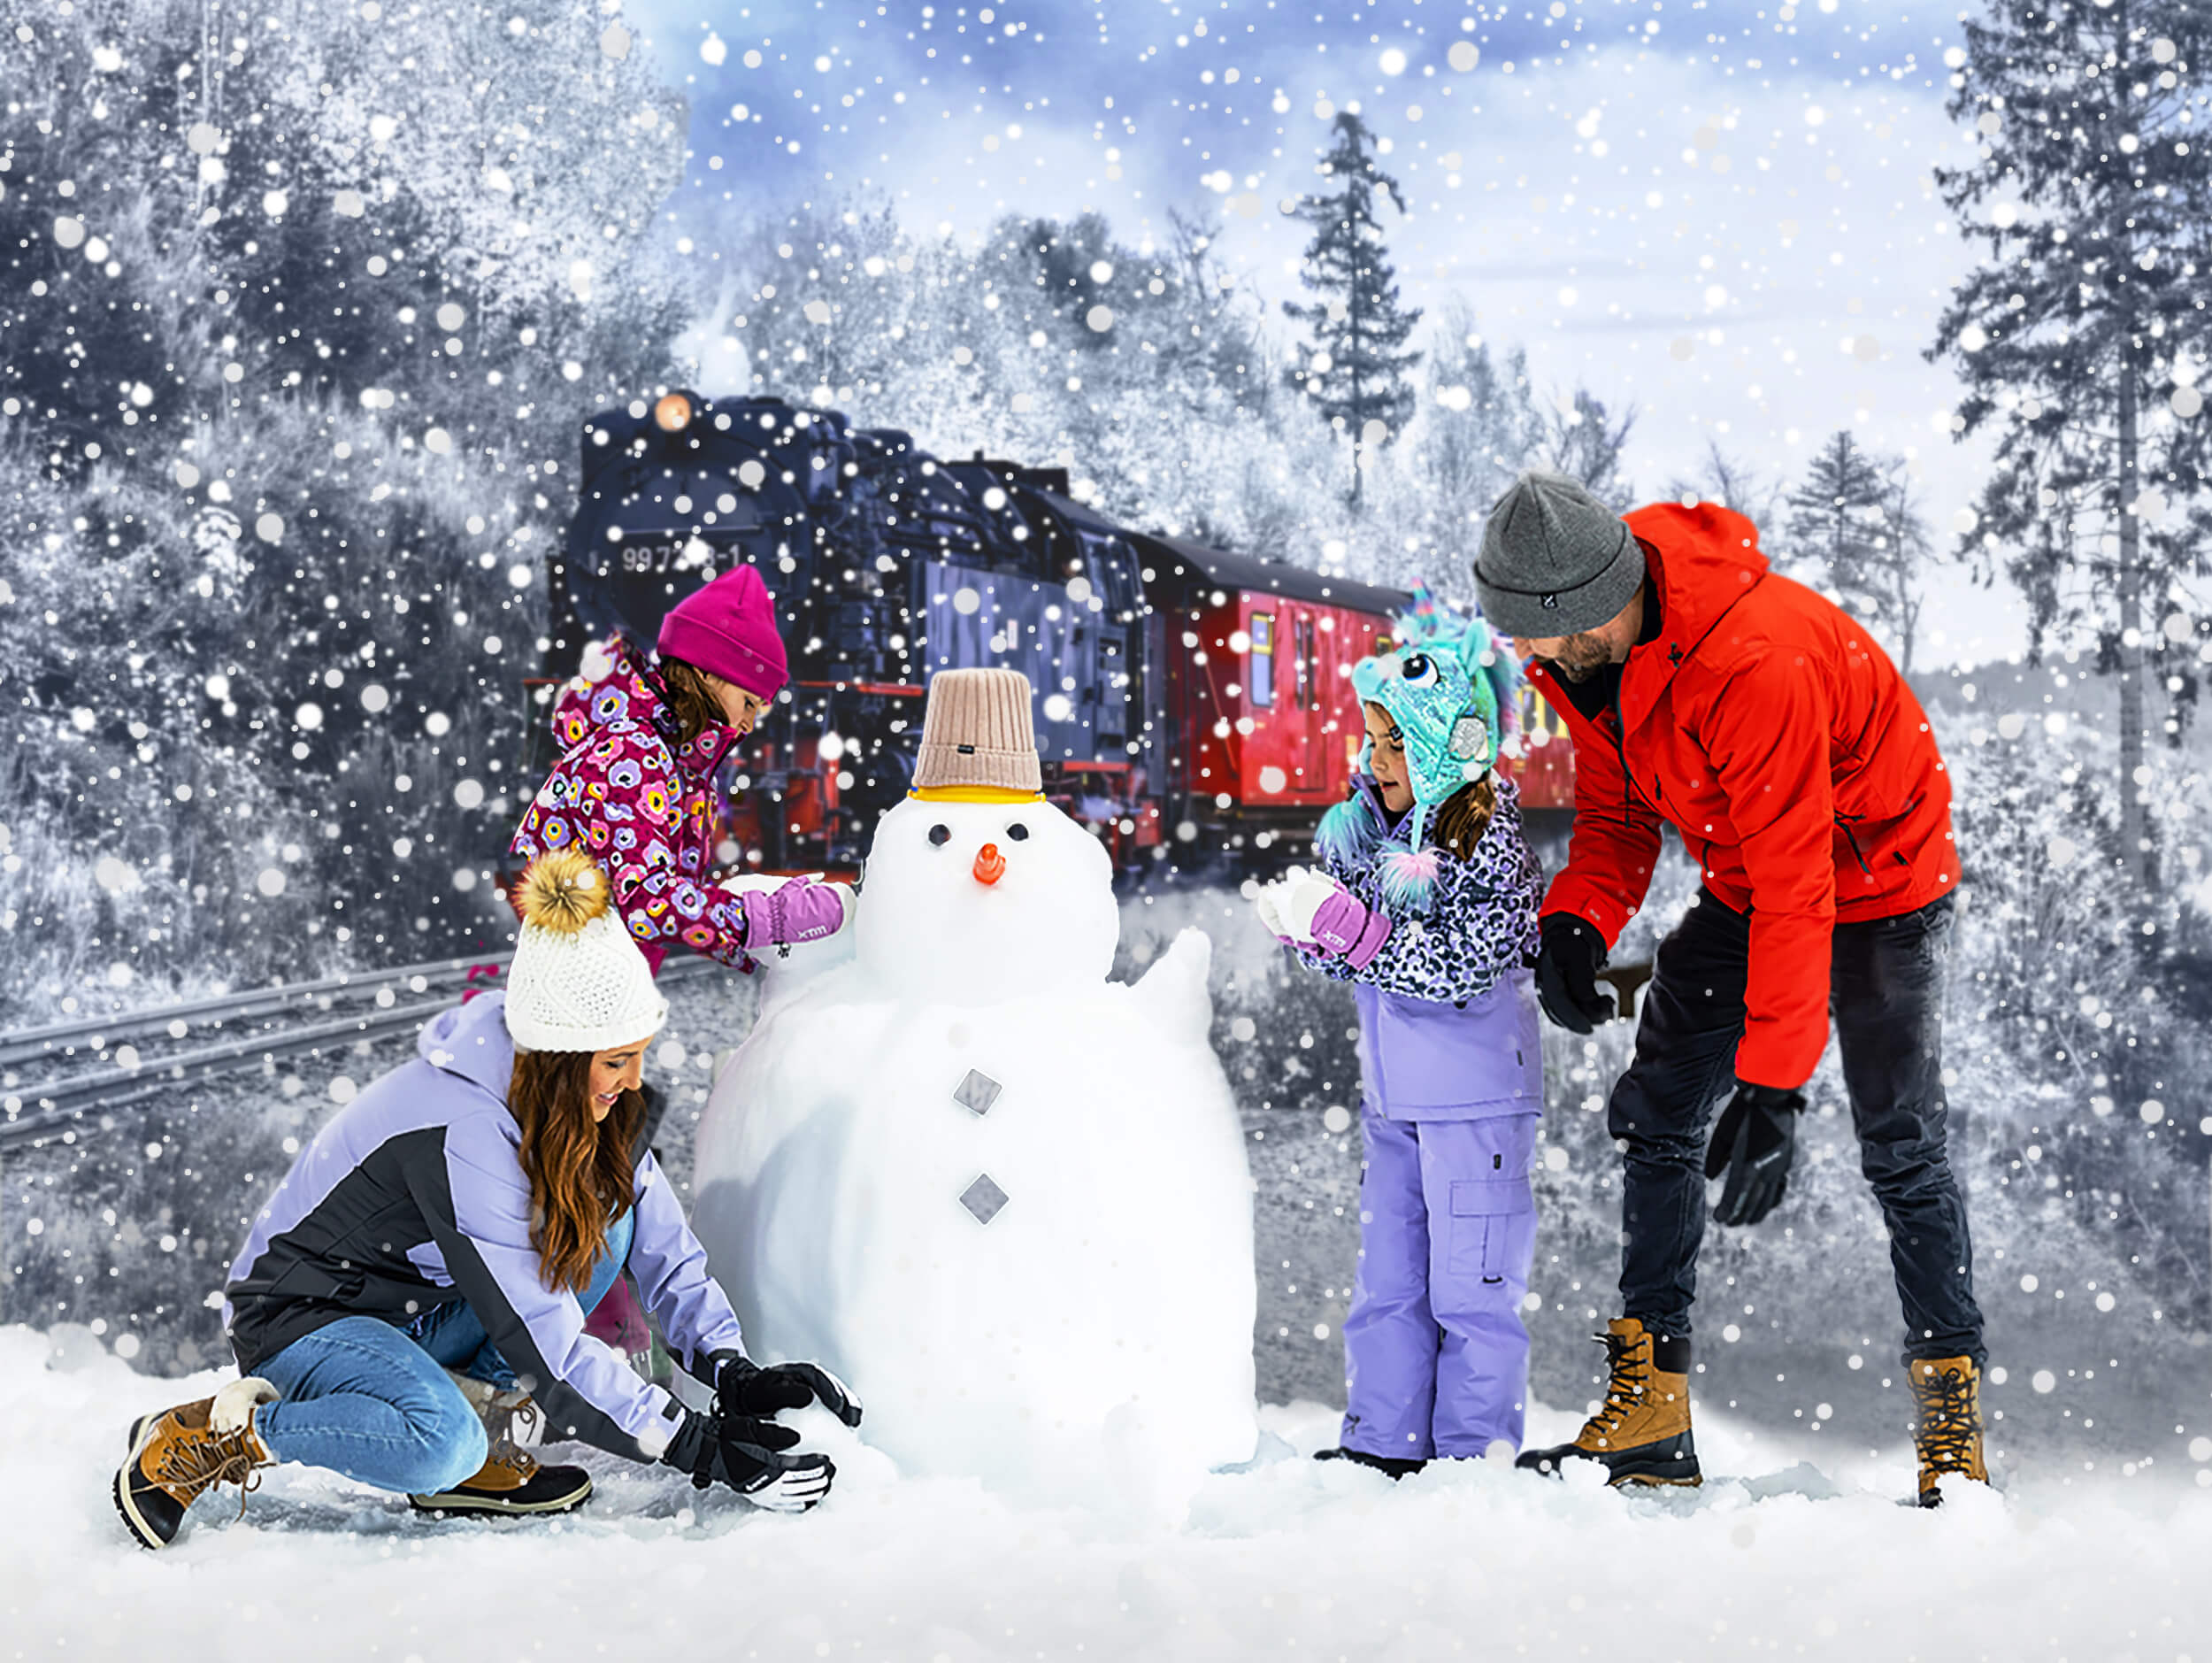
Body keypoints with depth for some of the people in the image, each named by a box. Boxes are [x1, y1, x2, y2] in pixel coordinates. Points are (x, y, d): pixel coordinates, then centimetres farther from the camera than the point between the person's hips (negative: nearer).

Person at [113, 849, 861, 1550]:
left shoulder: (595, 1108, -9)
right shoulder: (458, 1130, -32)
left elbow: (667, 1253, -3)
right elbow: (544, 1343, -32)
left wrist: (734, 1372, -19)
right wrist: (698, 1445, -30)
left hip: (422, 1312, 8)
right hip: (301, 1316, -8)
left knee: (607, 1210, -12)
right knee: (442, 1445, -37)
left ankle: (479, 1421, -8)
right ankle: (210, 1435, -14)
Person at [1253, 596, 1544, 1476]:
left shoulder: (1487, 841, -16)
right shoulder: (1366, 824, 6)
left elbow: (1458, 968, -23)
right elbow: (1354, 956, 12)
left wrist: (1350, 926, -27)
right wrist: (1305, 923, -9)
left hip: (1476, 1097, -8)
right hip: (1393, 1097, 8)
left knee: (1470, 1287, 1)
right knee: (1387, 1281, 13)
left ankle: (1474, 1452, 10)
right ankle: (1383, 1444, 21)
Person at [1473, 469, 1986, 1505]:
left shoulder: (1751, 663, -37)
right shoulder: (1581, 647, -11)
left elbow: (1796, 889, -35)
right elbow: (1617, 810, 1)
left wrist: (1773, 1086, -36)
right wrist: (1578, 919, -20)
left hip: (1875, 883, -8)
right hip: (1741, 886, 8)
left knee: (1899, 1151, -10)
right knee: (1653, 1117, 1)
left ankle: (1954, 1424, 2)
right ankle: (1649, 1416, 4)